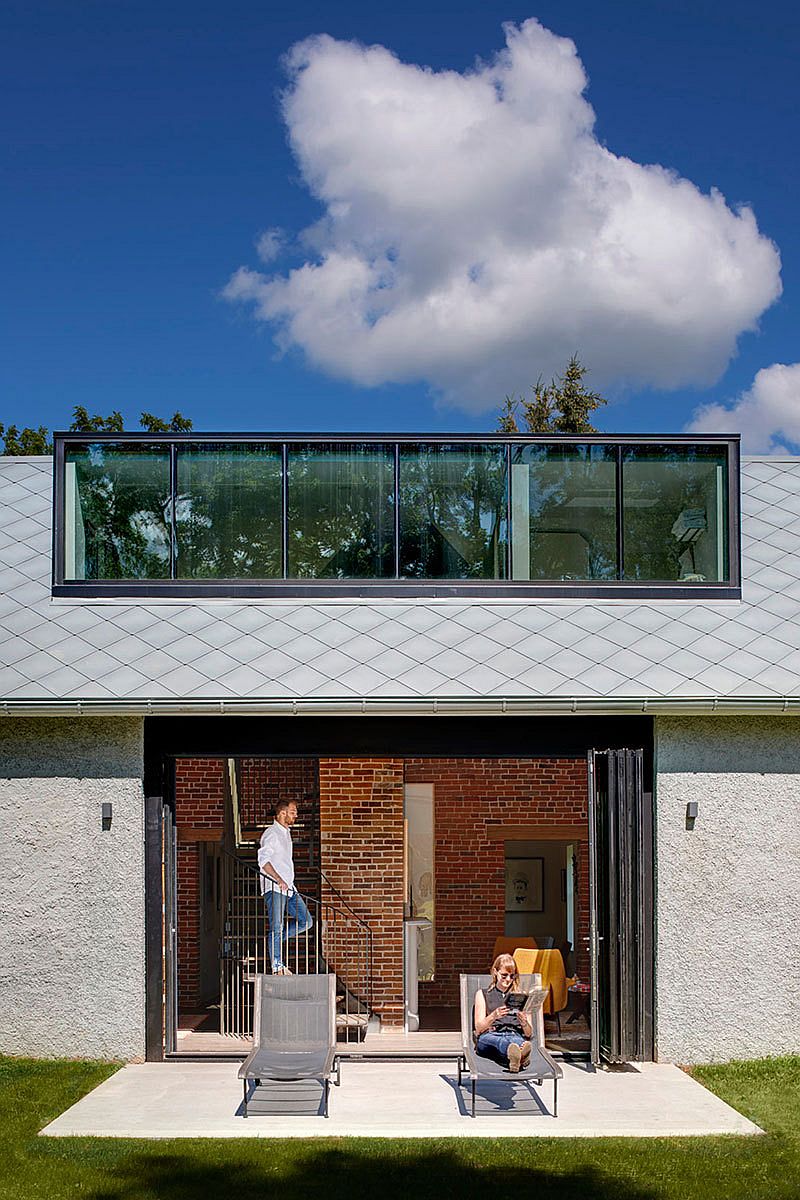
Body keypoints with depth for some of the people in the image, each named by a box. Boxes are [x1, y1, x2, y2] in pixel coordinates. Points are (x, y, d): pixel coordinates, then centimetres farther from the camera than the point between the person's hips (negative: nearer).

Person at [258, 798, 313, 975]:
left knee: (305, 921, 3)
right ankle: (277, 967, -4)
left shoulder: (286, 833, 20)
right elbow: (263, 859, -21)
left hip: (288, 887, 9)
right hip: (274, 888, -9)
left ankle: (276, 940, 13)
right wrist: (278, 880, -27)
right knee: (277, 927, -7)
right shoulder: (271, 833, -9)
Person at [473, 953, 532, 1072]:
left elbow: (528, 1034, 18)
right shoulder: (482, 994, 22)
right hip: (489, 1036, -1)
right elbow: (479, 1027, 8)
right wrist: (493, 1016, -13)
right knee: (497, 1040, -42)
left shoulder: (521, 997, 25)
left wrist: (525, 1023, -7)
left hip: (515, 1036, 1)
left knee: (516, 1039, -40)